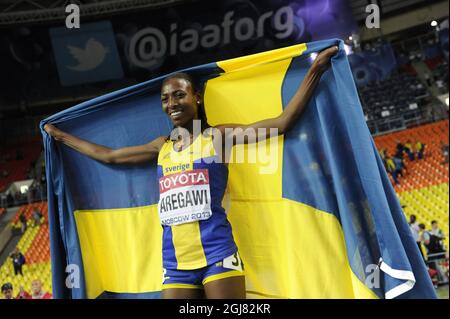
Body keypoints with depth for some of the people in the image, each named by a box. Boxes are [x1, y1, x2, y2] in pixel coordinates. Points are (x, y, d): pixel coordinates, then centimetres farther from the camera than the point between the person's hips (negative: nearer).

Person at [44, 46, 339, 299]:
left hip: (216, 253, -4)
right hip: (175, 262, 5)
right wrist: (61, 136, 34)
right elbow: (107, 155, 28)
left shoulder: (218, 136, 4)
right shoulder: (162, 147, 17)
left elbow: (282, 123, -4)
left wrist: (315, 71, -8)